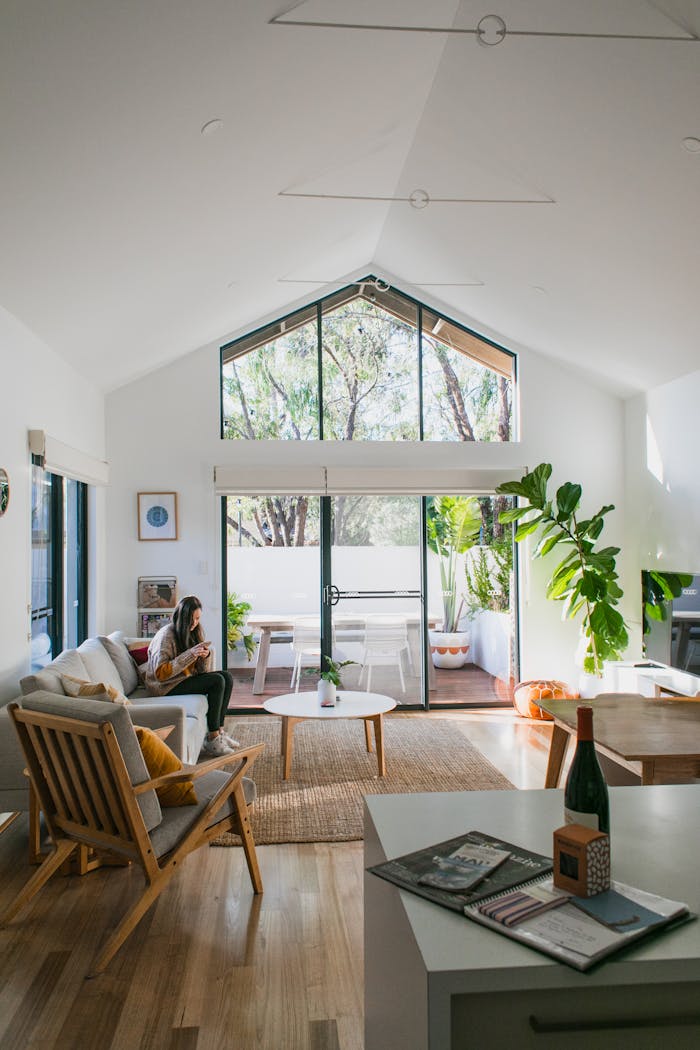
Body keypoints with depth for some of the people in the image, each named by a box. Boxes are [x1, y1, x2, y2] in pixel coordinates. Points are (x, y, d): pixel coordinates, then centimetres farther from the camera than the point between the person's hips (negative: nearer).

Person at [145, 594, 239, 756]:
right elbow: (160, 673, -26)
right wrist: (190, 654, -28)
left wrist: (206, 656, -13)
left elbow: (202, 670, 10)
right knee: (217, 681, -22)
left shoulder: (193, 632, 7)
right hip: (167, 687, -8)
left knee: (227, 677, -9)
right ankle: (212, 739, -18)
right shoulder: (166, 635, -17)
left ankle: (219, 731, -5)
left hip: (188, 678, 8)